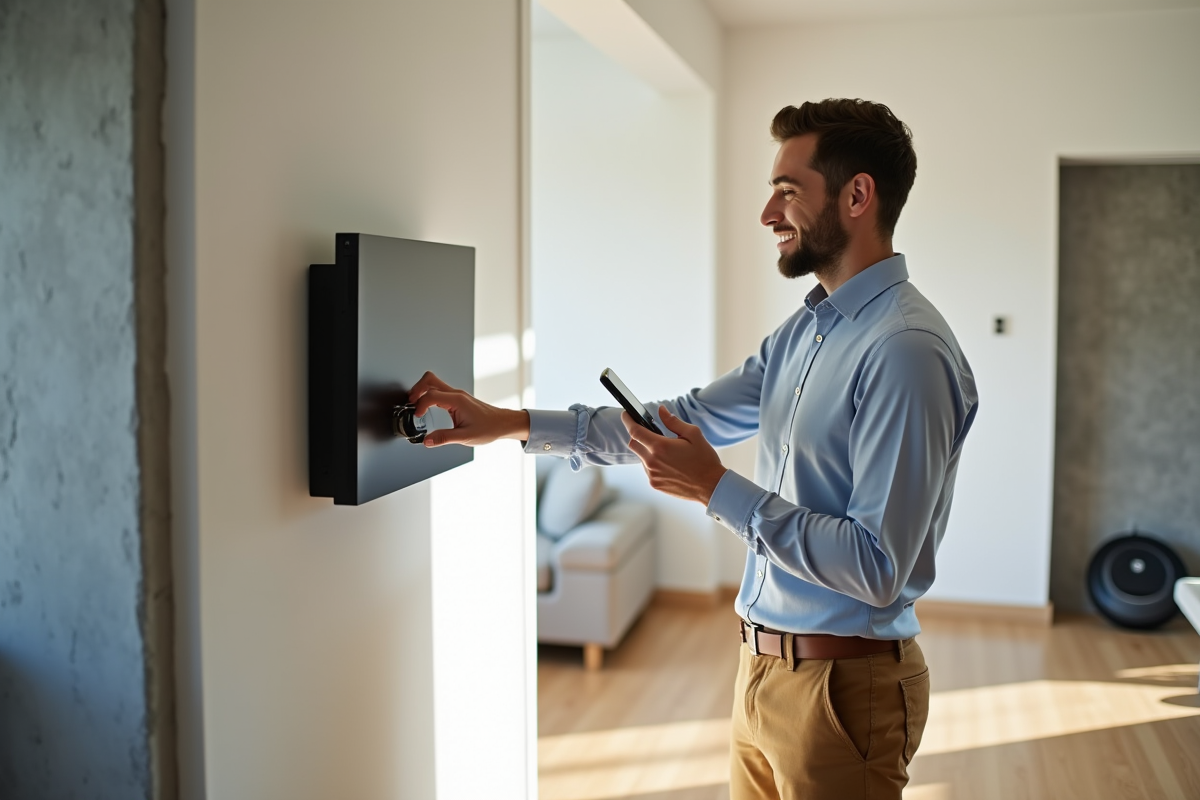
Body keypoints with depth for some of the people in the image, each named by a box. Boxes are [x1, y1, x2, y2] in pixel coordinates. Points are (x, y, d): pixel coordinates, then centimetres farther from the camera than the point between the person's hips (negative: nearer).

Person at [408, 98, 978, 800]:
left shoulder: (906, 352, -22)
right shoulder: (805, 331, 8)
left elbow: (877, 569, -25)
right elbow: (689, 419, 11)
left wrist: (718, 490, -21)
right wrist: (509, 422, 6)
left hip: (842, 685, -8)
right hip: (765, 666, 8)